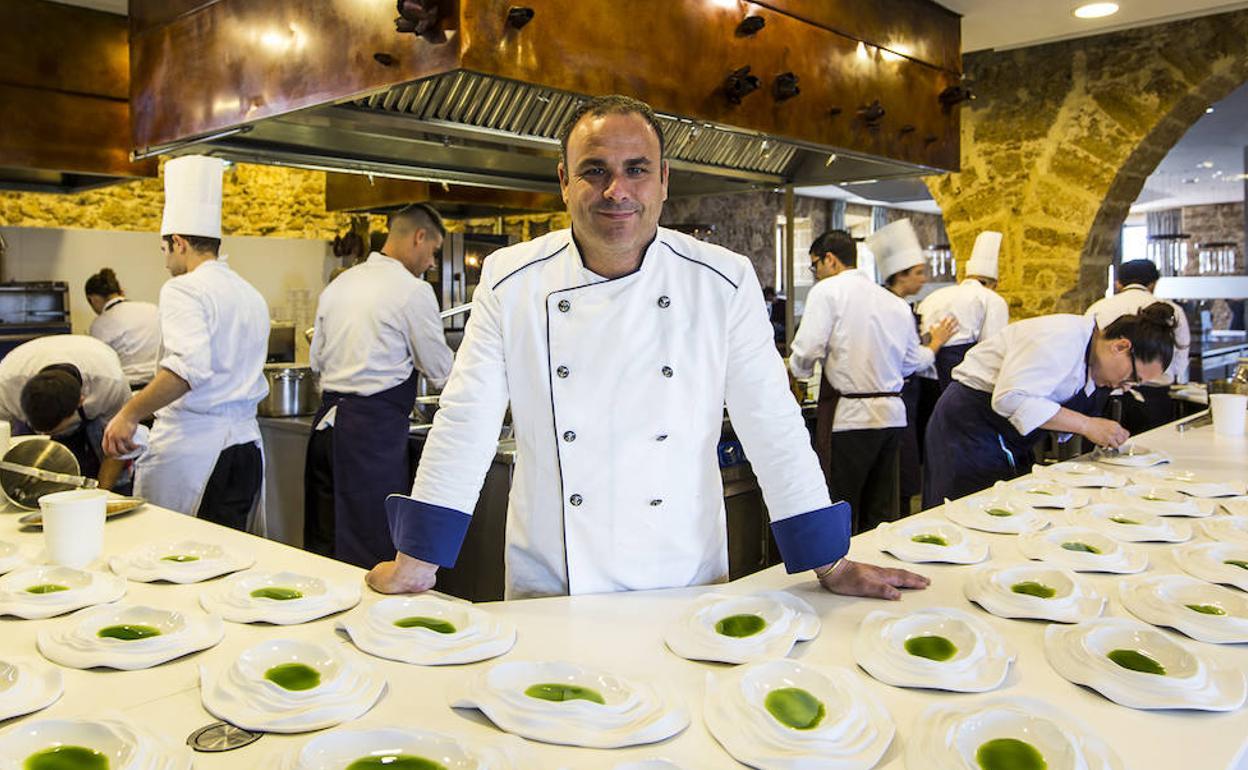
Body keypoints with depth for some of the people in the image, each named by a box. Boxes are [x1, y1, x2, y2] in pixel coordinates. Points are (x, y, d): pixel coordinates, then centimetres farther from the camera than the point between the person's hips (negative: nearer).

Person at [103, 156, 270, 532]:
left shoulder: (183, 289, -9)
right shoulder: (251, 295, 16)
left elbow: (189, 366, -25)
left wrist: (131, 413, -17)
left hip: (191, 444, -7)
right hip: (247, 441, 8)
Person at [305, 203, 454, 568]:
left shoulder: (338, 285, 14)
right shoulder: (413, 291, -9)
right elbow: (441, 373, -2)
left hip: (327, 419, 8)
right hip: (374, 427, -8)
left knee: (323, 544, 14)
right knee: (371, 549, -1)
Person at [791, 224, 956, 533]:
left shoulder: (827, 291, -5)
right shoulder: (895, 302, 14)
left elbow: (807, 352, -14)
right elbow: (912, 361, 19)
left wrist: (795, 369, 6)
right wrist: (934, 346, 40)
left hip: (850, 415, -7)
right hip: (892, 415, 7)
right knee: (880, 515, 14)